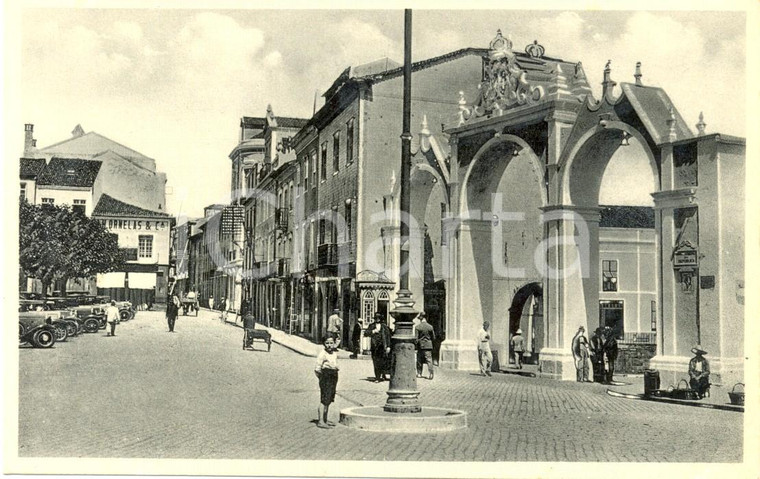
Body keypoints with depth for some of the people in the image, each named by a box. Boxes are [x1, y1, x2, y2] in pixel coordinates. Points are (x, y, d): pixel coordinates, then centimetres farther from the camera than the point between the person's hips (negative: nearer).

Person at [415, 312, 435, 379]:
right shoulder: (430, 327, -3)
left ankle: (419, 374, 20)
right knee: (429, 360, 0)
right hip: (429, 346, 1)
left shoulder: (418, 327, -9)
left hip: (420, 346, -1)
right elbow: (433, 337, 5)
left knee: (419, 361, 12)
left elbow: (416, 338, -9)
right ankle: (430, 374, -7)